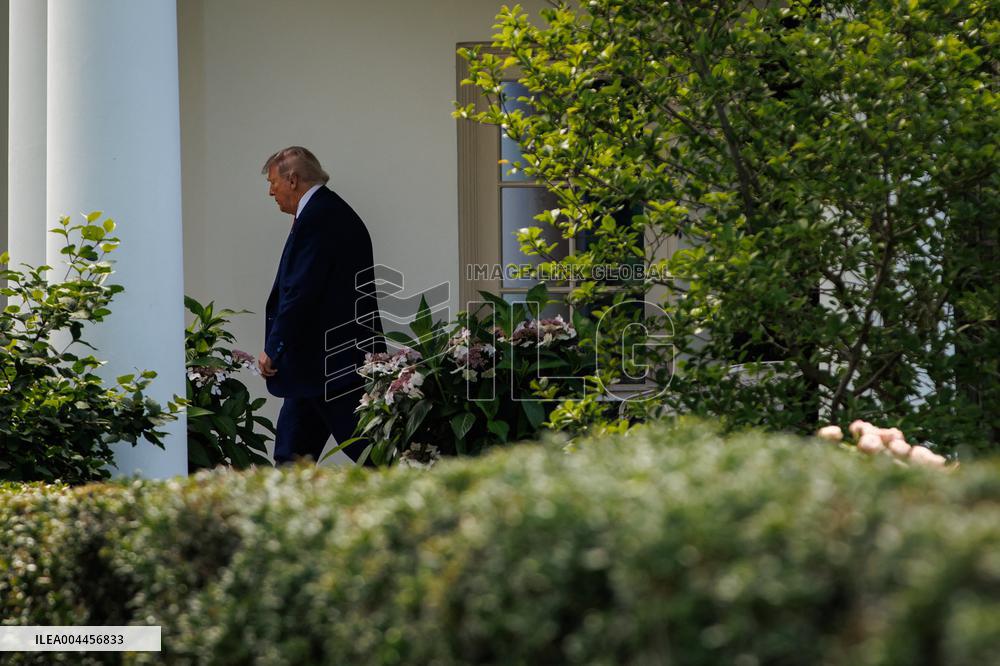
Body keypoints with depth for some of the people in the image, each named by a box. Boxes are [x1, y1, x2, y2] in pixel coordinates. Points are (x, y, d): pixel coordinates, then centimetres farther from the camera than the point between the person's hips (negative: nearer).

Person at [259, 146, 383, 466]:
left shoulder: (315, 218, -16)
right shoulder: (337, 212, 16)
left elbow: (300, 292, -21)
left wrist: (273, 350, -13)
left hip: (328, 363, -10)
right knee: (291, 452, 12)